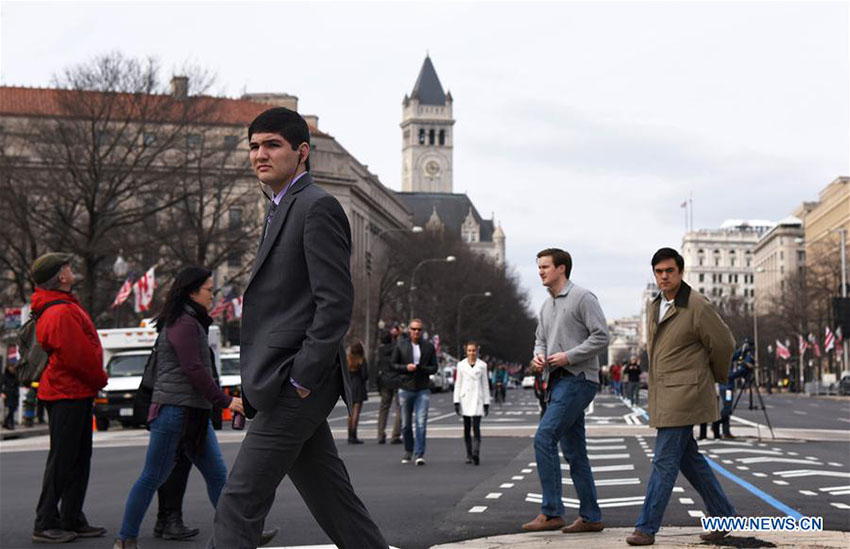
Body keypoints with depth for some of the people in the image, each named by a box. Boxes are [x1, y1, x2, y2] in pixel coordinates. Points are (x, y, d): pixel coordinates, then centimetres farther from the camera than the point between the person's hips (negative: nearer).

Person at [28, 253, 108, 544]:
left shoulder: (66, 307, 15)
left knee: (79, 459, 14)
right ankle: (45, 524, 2)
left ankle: (73, 520, 20)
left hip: (78, 393, 11)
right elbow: (78, 355, -22)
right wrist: (100, 379, -7)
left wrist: (95, 380, 12)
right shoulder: (61, 312, -19)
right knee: (62, 460, -5)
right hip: (67, 394, -11)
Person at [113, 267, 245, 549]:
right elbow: (194, 369, -18)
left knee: (217, 475, 5)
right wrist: (224, 400, -15)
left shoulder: (191, 323, 21)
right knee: (153, 477, -3)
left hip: (196, 414, 10)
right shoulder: (184, 323, -11)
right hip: (175, 409, -10)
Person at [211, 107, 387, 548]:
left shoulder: (318, 207, -10)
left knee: (239, 503, -8)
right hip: (283, 384, 10)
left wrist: (301, 379, -19)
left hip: (295, 384, -10)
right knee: (332, 500, 12)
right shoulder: (281, 211, 21)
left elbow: (337, 302, -18)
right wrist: (255, 381, 16)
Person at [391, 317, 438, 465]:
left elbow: (434, 367, 7)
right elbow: (393, 364, 6)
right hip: (405, 389, 1)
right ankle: (408, 451, 25)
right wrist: (406, 367, -12)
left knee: (421, 423, -10)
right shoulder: (401, 345, 5)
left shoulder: (429, 347, 6)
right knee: (406, 424, 8)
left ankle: (419, 454, -8)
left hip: (422, 390, -1)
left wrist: (422, 368, -13)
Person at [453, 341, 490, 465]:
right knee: (467, 428, 5)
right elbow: (458, 384, 8)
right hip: (465, 399, 2)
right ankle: (469, 454, 13)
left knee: (476, 427, -13)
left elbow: (485, 384, 9)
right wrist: (456, 401, 2)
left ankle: (476, 453, -24)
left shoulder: (482, 365, 6)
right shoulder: (461, 365, 8)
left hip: (478, 399, -2)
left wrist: (486, 402, 5)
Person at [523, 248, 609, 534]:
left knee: (544, 438, -16)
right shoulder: (546, 306, 18)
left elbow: (601, 337, -12)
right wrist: (538, 355, 3)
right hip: (558, 381, 9)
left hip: (578, 379, -9)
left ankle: (551, 512, -11)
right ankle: (590, 517, 15)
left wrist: (568, 356, -17)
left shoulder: (583, 298, -8)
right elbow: (541, 338, 26)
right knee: (573, 451, 9)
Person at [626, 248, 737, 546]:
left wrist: (717, 376, 9)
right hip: (663, 394, 9)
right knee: (689, 458, 13)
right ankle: (723, 516, 25)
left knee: (665, 461, -7)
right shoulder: (657, 306, 12)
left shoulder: (697, 305, -14)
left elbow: (723, 343, -7)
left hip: (685, 394, -8)